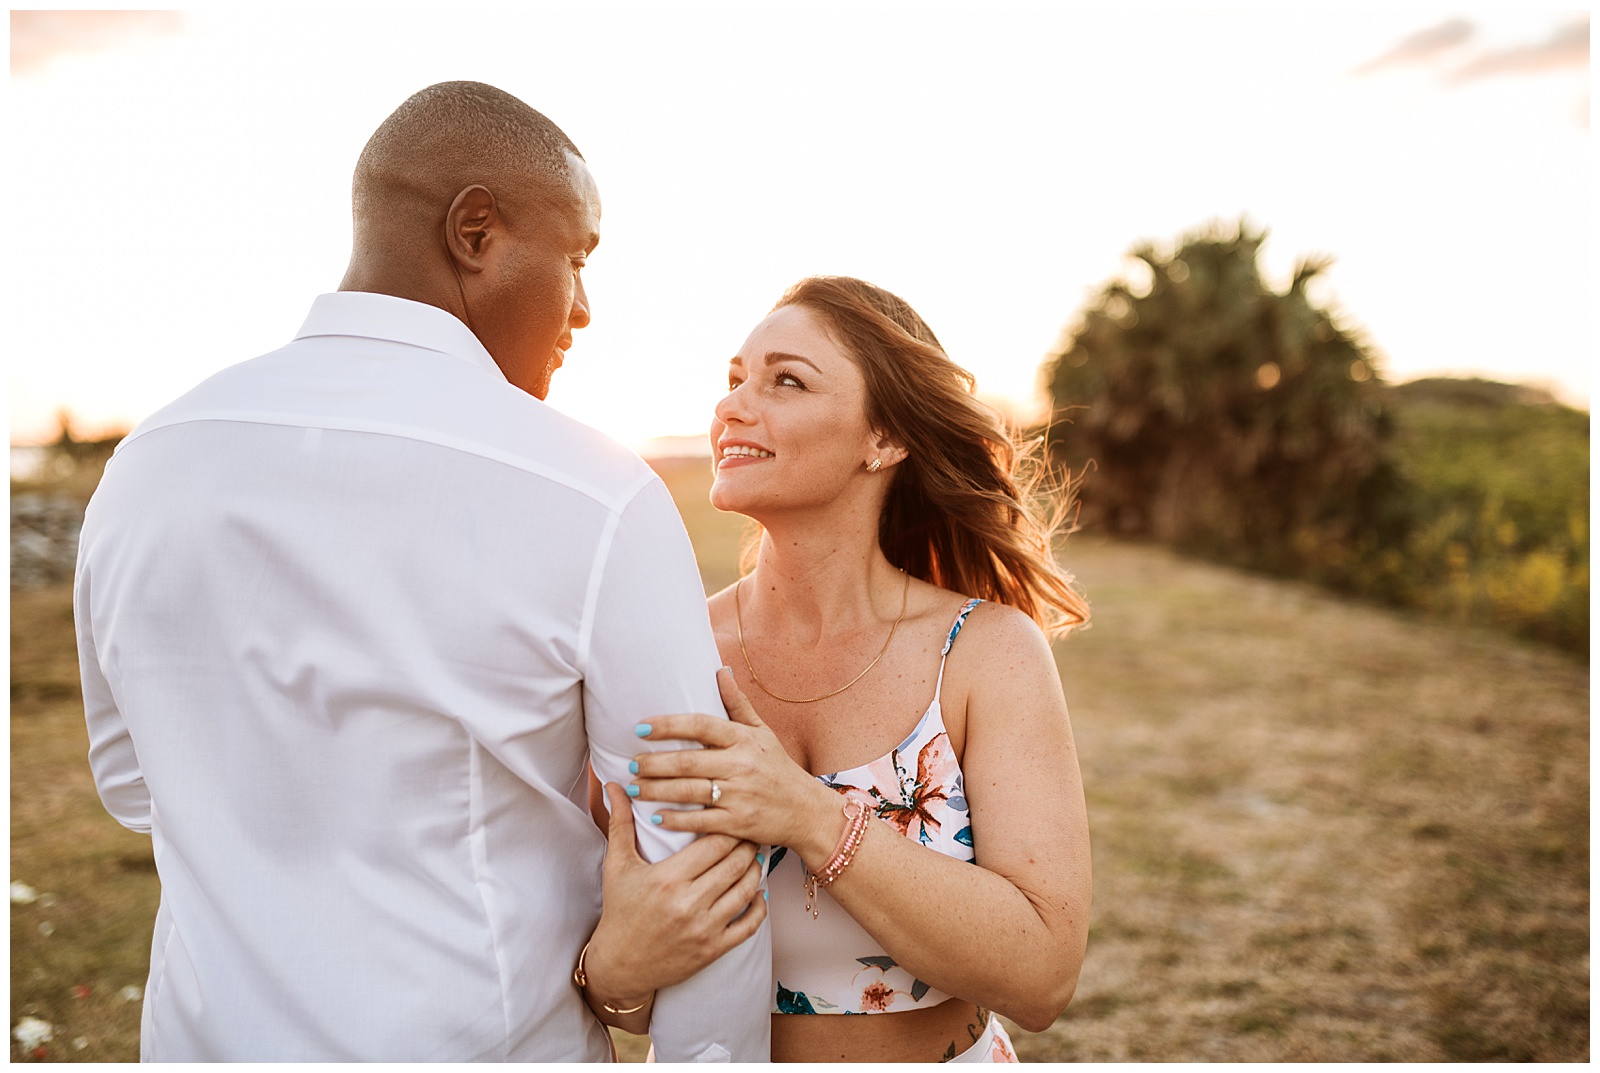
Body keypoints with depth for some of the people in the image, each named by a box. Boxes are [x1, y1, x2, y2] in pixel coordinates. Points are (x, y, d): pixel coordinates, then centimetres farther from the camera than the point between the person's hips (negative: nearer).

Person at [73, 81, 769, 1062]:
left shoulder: (147, 466, -6)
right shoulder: (599, 504, -22)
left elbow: (136, 780, 8)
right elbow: (707, 866, -15)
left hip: (211, 1031, 5)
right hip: (487, 1036, -5)